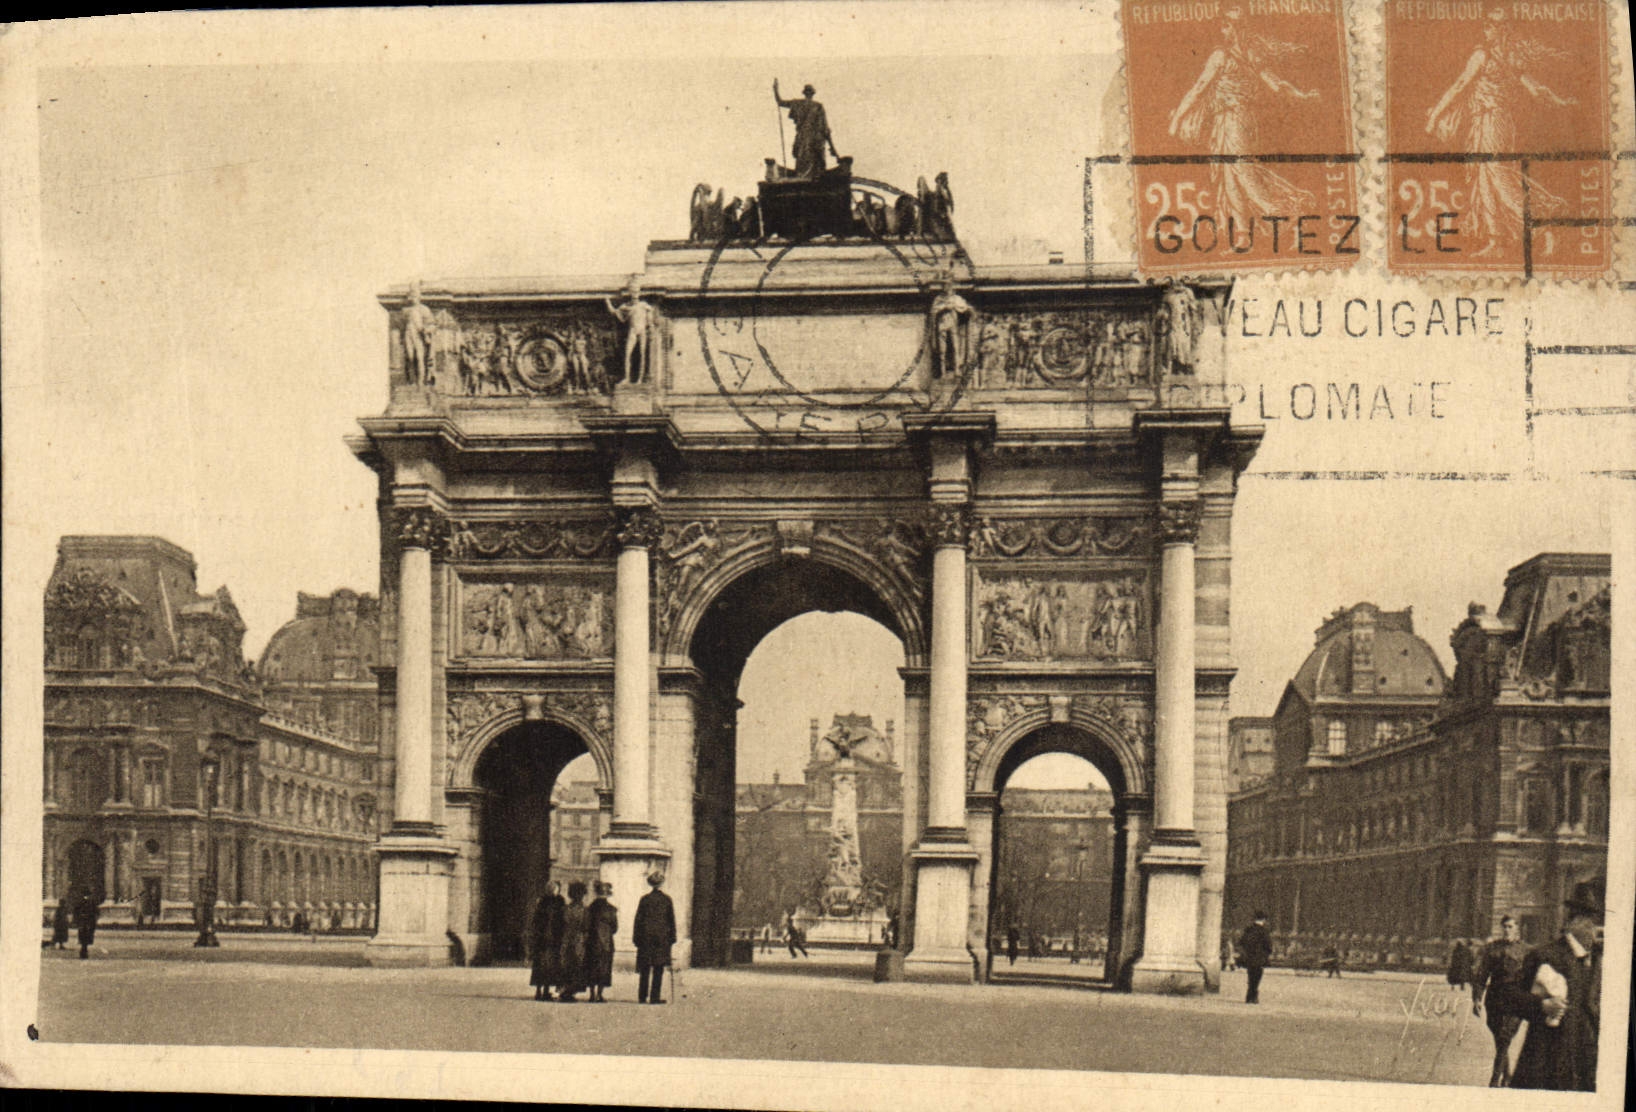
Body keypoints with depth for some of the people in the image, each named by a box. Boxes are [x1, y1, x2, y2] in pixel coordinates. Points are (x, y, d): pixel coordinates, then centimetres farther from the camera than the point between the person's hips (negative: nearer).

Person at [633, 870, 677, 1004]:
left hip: (646, 937, 1)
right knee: (658, 969, 1)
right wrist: (672, 937, 9)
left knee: (644, 969, 7)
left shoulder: (644, 899, 0)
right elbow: (672, 920, 3)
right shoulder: (667, 900, 1)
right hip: (662, 937, -1)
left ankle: (642, 997, 7)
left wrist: (636, 938, 7)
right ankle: (655, 997, -3)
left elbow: (638, 920, 2)